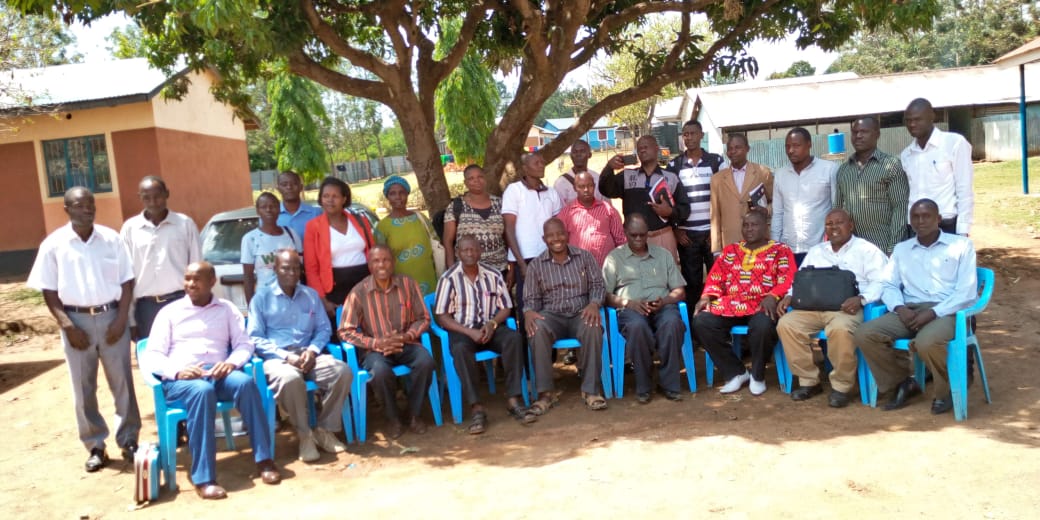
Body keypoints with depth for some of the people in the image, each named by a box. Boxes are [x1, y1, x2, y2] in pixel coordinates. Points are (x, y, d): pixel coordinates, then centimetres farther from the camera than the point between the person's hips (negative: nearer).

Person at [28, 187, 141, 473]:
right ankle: (95, 447, 17)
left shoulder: (111, 238, 1)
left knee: (122, 383, 5)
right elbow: (49, 290, 1)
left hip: (111, 316, 0)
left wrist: (121, 319, -5)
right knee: (83, 388, 6)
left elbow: (127, 281, 4)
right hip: (77, 320, 0)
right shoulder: (54, 244, -1)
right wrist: (67, 325, -9)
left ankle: (129, 440, 16)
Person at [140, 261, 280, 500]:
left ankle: (264, 459, -27)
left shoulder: (227, 309, 18)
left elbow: (244, 345, 9)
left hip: (218, 373, 2)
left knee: (245, 382, -34)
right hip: (180, 379, -1)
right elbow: (151, 356, 5)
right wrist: (177, 371, -15)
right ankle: (203, 478, -38)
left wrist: (231, 362, -14)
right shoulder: (169, 312, 14)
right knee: (202, 391, -38)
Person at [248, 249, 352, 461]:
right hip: (276, 357, -4)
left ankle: (325, 429, -9)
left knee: (342, 371, -25)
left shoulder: (311, 295, 18)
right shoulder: (262, 297, 5)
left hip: (308, 354, 4)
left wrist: (312, 350, -8)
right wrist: (287, 356, -15)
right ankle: (304, 434, -18)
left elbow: (324, 329, 14)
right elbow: (255, 338, -3)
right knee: (290, 379, -39)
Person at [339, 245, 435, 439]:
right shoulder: (359, 292, -8)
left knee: (425, 361, -29)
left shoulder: (408, 284, -2)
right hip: (375, 349, -2)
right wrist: (376, 343, -19)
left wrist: (407, 336, -15)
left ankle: (414, 414, -6)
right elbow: (346, 331, -8)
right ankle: (393, 418, -5)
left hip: (405, 343, 2)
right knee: (380, 371, -34)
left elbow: (423, 318, 4)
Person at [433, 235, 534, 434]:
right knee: (460, 349, -37)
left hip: (490, 327, 3)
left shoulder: (493, 275, 6)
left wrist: (492, 324, -12)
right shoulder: (449, 279, -3)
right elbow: (441, 316, -5)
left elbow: (505, 308, 9)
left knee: (514, 338, -28)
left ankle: (514, 400, -27)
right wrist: (469, 332, -17)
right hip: (462, 330, -2)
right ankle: (477, 408, -35)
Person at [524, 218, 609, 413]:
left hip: (581, 313, 0)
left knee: (592, 328, -36)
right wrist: (528, 312, -18)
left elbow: (597, 284, 5)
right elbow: (531, 298, 6)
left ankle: (591, 389, -23)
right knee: (536, 330, -34)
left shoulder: (584, 256, 7)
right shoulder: (535, 265, 6)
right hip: (552, 315, 0)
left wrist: (594, 304, -17)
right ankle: (546, 392, -25)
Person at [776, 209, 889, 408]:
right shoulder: (815, 251, 27)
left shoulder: (867, 250, 9)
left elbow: (880, 282, -3)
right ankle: (809, 381, -7)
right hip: (813, 306, 5)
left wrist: (861, 298, -22)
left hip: (846, 307, -5)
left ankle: (841, 386, -17)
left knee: (840, 329, -38)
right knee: (786, 324, -22)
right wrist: (789, 296, 2)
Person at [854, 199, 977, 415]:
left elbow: (966, 291, -2)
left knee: (926, 342, -37)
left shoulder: (961, 245, 8)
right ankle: (901, 383, 1)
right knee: (864, 334, -22)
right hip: (910, 311, 4)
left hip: (946, 311, -4)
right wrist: (899, 307, -10)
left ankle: (947, 391, -5)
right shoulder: (901, 249, 20)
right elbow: (889, 285, 13)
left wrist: (933, 312, -16)